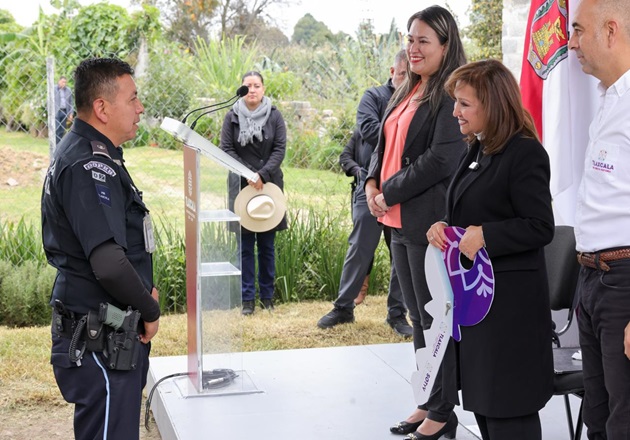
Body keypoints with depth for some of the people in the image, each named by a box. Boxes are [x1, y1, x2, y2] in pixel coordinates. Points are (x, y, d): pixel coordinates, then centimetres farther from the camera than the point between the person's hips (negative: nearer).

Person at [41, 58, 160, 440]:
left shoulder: (80, 153, 12)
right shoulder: (90, 166, -22)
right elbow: (109, 263, -30)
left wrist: (144, 286, 11)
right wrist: (150, 310, -13)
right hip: (102, 342, -10)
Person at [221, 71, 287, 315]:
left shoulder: (274, 116, 3)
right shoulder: (232, 117, 3)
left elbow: (280, 149, -2)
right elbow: (226, 149, -1)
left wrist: (263, 174, -15)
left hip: (269, 185, 0)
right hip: (242, 185, 0)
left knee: (267, 245, 7)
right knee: (244, 246, 2)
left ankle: (267, 295, 18)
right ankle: (247, 298, 9)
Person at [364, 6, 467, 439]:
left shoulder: (451, 95, -11)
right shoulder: (407, 93, 15)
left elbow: (442, 159, -19)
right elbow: (385, 143, 20)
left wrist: (390, 193, -13)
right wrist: (373, 182, 2)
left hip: (430, 222, -9)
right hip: (400, 223, 9)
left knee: (435, 318, 0)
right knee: (418, 316, 15)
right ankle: (428, 401, 27)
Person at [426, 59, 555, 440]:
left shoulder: (525, 153, -16)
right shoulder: (477, 151, 12)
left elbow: (540, 228, -20)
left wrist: (485, 236, -25)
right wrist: (444, 227, 0)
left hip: (510, 302, -9)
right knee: (480, 398, 17)